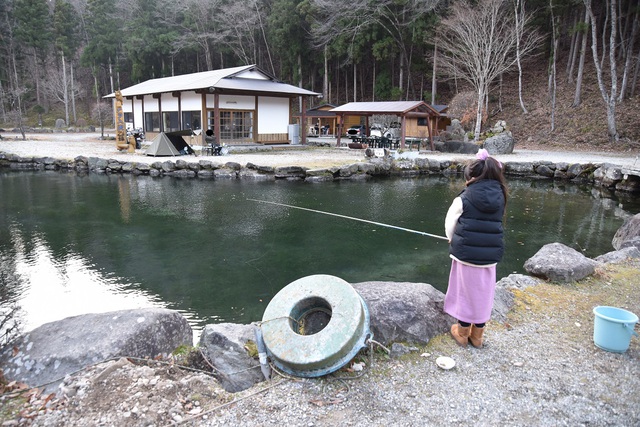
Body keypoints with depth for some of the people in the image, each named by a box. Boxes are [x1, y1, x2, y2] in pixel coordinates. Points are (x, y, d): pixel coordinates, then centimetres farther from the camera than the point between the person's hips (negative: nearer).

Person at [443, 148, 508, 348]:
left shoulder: (463, 200, -12)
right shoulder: (499, 198, -1)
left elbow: (449, 225, -3)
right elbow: (494, 225, 7)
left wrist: (454, 242, 17)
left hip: (465, 253, -3)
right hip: (490, 255, 3)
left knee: (466, 291, 13)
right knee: (483, 293, 16)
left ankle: (462, 333, 29)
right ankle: (477, 335, 32)